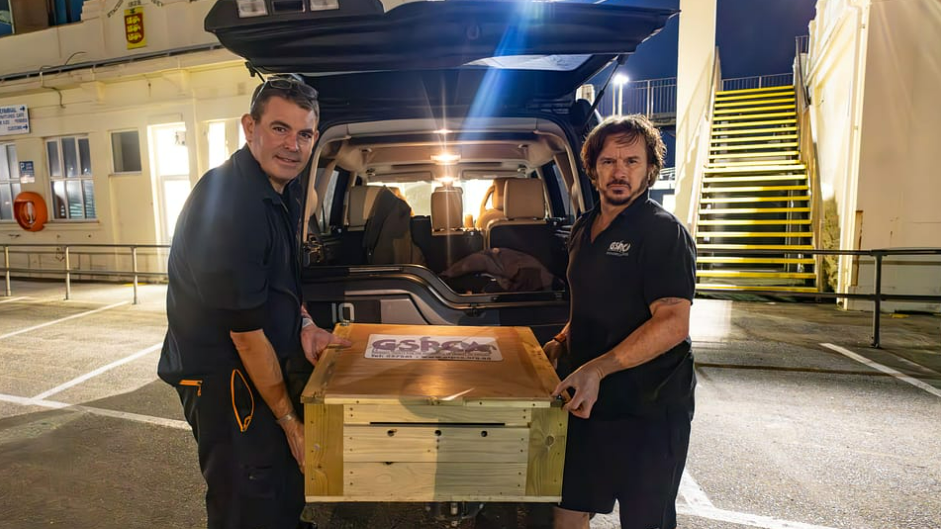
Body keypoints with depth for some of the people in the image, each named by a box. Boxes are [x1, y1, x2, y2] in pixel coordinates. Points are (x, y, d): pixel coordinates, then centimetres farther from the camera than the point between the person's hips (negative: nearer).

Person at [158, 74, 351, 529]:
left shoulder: (285, 186, 1)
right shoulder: (228, 206, -26)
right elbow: (247, 334, -23)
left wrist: (304, 326, -2)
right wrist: (290, 421, -14)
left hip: (270, 361, 9)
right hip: (222, 376, -8)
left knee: (290, 488, 21)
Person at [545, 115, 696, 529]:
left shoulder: (663, 232, -13)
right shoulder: (584, 230, 11)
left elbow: (672, 324, -23)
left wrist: (596, 369, -30)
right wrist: (563, 341, 5)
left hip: (648, 411, -6)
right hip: (586, 402, 7)